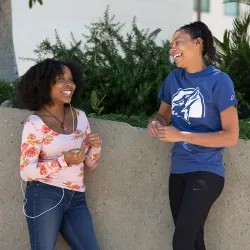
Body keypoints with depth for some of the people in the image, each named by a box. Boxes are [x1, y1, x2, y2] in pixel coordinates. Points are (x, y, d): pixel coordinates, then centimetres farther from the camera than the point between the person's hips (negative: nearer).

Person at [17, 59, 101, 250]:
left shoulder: (80, 117, 9)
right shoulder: (35, 124, -7)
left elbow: (89, 164, 15)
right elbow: (26, 172, -12)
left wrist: (96, 146, -6)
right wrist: (63, 161, -22)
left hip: (76, 199, 5)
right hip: (45, 196, -5)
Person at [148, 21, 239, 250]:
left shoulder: (218, 80, -13)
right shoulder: (173, 79, 4)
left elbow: (231, 136, -15)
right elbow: (163, 115, 20)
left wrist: (181, 135, -19)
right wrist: (156, 123, -5)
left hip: (206, 172, -6)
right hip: (178, 170, 6)